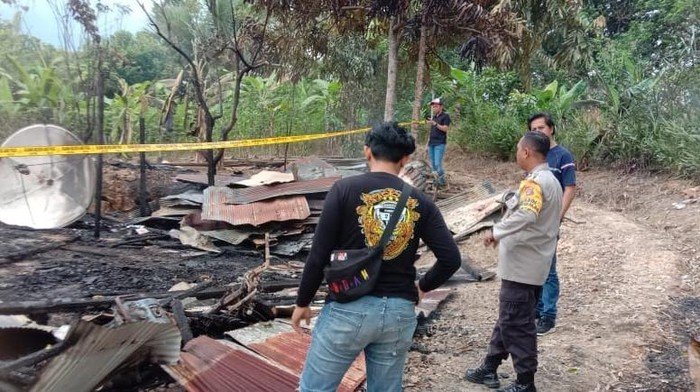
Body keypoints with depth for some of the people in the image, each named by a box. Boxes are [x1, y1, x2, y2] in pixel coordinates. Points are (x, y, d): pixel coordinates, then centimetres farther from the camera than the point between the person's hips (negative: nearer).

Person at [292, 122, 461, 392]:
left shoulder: (345, 189, -7)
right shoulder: (420, 202, 2)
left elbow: (319, 255, -8)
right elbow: (451, 259, -2)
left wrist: (302, 302, 5)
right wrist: (422, 287, 16)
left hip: (349, 308, -3)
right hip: (400, 312, 4)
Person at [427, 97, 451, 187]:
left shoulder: (445, 116, -1)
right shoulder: (434, 117, 19)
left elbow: (446, 129, -12)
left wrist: (435, 124, -20)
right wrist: (428, 143, 16)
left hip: (440, 144, -7)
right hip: (431, 143, 7)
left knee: (438, 164, -14)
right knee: (433, 164, 6)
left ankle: (442, 181, -5)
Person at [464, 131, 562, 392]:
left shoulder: (535, 182, -20)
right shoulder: (551, 180, 13)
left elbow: (527, 215, -38)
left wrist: (497, 232, -28)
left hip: (522, 266, -10)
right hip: (531, 264, 10)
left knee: (516, 324, 1)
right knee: (508, 319, 18)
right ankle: (489, 369, 30)